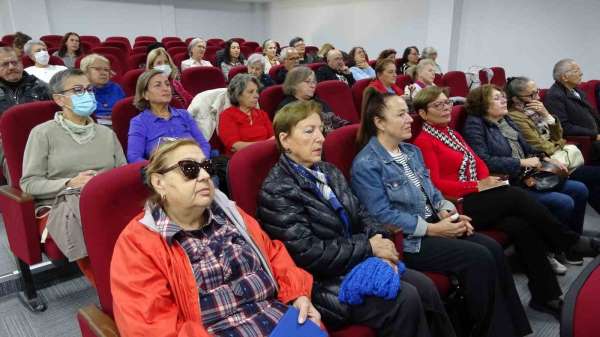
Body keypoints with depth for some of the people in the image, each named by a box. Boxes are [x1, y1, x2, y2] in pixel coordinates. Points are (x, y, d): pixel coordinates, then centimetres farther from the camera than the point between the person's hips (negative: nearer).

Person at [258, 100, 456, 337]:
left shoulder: (328, 171, 11)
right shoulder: (276, 191, -15)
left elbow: (359, 215, 13)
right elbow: (308, 254, -20)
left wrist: (379, 239, -9)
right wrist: (368, 246, -15)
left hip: (357, 261, 7)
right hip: (322, 283, -7)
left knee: (424, 286, -8)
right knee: (405, 298, -19)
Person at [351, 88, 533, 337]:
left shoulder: (411, 151, 13)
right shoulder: (366, 164, -14)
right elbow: (382, 216, -19)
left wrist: (448, 212, -4)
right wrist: (432, 229, -18)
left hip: (433, 224, 8)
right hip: (405, 239, -8)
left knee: (493, 249, -9)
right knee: (478, 259, -18)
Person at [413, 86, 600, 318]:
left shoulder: (452, 134, 21)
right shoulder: (424, 142, -6)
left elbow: (477, 161, 18)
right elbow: (435, 185, -14)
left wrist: (487, 182, -4)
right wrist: (478, 186, -15)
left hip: (477, 199, 8)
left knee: (520, 225, -18)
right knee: (516, 196, -24)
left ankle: (546, 295, -11)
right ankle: (569, 243, -6)